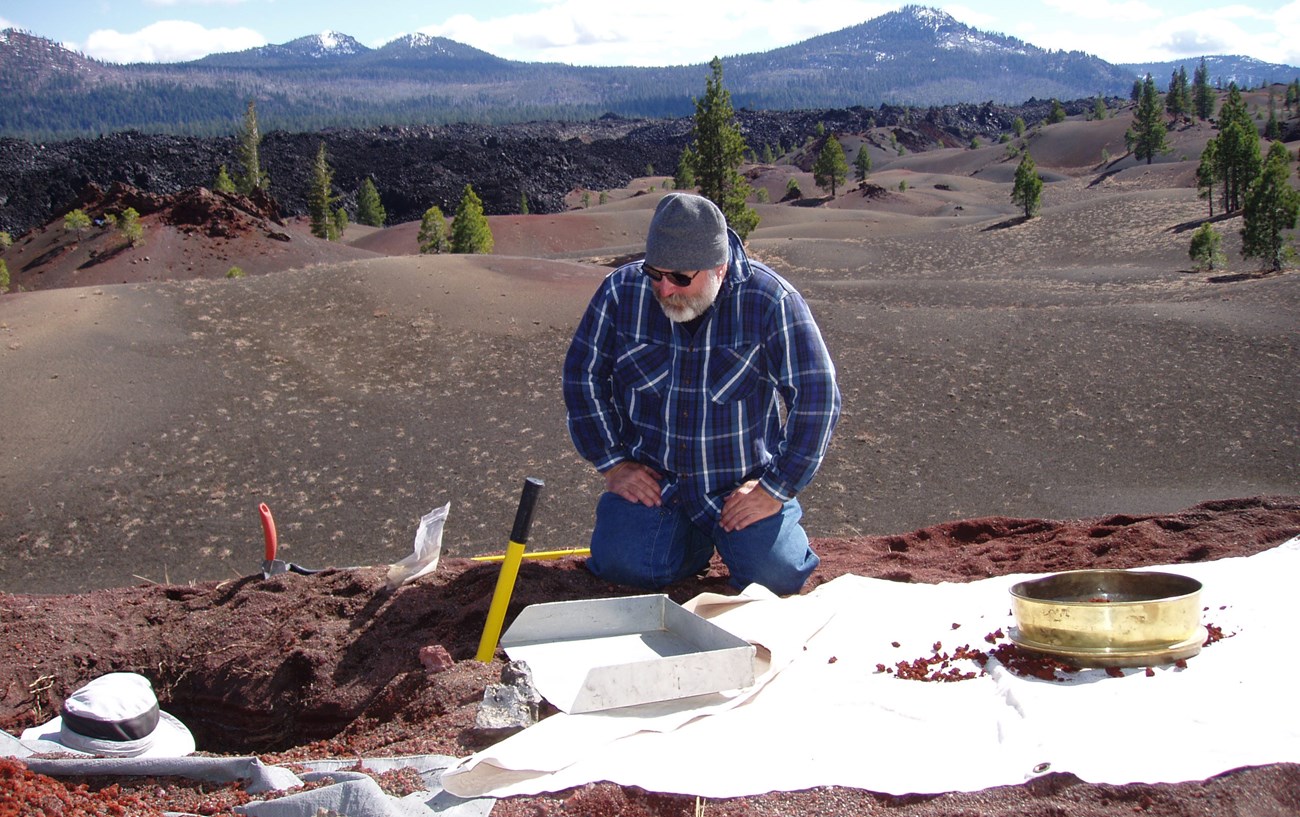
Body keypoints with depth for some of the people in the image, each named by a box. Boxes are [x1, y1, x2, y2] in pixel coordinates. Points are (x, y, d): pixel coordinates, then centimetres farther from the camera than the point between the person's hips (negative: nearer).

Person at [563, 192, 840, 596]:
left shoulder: (771, 301, -16)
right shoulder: (622, 290, -8)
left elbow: (817, 396, -11)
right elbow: (582, 374, 3)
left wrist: (776, 488, -12)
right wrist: (612, 463, -1)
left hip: (743, 484, -2)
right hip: (651, 478, 2)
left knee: (775, 575, -21)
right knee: (621, 564, -21)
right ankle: (689, 536, 14)